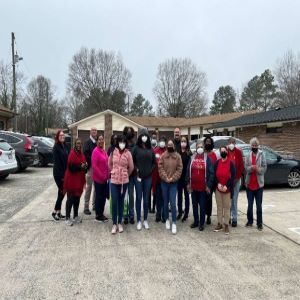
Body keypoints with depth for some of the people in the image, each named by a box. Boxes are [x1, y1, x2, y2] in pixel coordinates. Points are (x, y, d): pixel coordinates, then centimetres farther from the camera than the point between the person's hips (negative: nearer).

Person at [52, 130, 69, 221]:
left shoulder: (64, 146, 10)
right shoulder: (56, 147, -11)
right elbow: (57, 162, -15)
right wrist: (62, 175, -17)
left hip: (64, 173, 7)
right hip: (58, 174, -7)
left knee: (62, 192, 11)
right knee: (62, 192, -4)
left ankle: (59, 212, 21)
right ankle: (55, 212, 10)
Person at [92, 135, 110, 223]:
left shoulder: (104, 151, 10)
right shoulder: (96, 151, -14)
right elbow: (94, 166, -19)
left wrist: (107, 175, 8)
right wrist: (101, 176, -17)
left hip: (104, 178, 8)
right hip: (98, 178, -8)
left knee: (104, 196, 14)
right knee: (99, 196, 2)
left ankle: (101, 214, 27)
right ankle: (98, 216, 15)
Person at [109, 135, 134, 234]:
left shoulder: (128, 153, -6)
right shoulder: (113, 152, -2)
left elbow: (131, 167, 3)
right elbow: (109, 164, 12)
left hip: (124, 181, 0)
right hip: (114, 180, 0)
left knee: (121, 201, 11)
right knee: (114, 202, 0)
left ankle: (119, 223, 22)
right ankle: (114, 224, 12)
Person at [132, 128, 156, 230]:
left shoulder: (150, 149, 7)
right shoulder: (136, 148, 0)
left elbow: (154, 163, 12)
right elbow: (132, 162, -1)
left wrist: (150, 170, 0)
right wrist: (136, 171, -8)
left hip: (148, 177, 2)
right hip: (138, 177, -2)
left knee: (146, 199, 8)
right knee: (138, 198, 3)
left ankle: (145, 220, 18)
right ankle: (139, 220, 12)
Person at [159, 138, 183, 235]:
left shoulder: (178, 156, 0)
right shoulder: (163, 156, 1)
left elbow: (179, 169, -3)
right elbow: (160, 168, -4)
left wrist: (172, 178, -12)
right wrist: (165, 177, -13)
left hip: (173, 183, -1)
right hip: (164, 182, 1)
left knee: (173, 203, -6)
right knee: (165, 202, 10)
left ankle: (174, 223, 3)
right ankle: (167, 219, 27)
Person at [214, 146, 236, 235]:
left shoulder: (231, 163, -4)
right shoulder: (217, 162, 4)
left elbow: (233, 176, -8)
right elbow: (214, 174, 3)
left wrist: (226, 186, -16)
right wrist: (218, 184, -11)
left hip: (228, 189, -3)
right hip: (218, 188, 3)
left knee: (227, 207, 3)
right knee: (219, 206, 10)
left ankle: (226, 225, 13)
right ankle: (219, 223, 20)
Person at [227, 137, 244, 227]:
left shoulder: (238, 152, -1)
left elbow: (241, 166, -2)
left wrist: (237, 177, -7)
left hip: (236, 179, -1)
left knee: (234, 200, 1)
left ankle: (234, 218, 9)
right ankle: (228, 217, 19)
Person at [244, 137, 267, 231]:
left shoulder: (262, 155, -2)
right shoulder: (248, 156, 6)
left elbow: (264, 168, -7)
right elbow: (246, 168, -4)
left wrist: (257, 169, -27)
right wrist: (251, 168, -26)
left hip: (259, 184, -2)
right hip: (249, 184, 2)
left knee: (259, 205, 3)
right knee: (250, 204, 12)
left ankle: (259, 223, 13)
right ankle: (250, 221, 25)